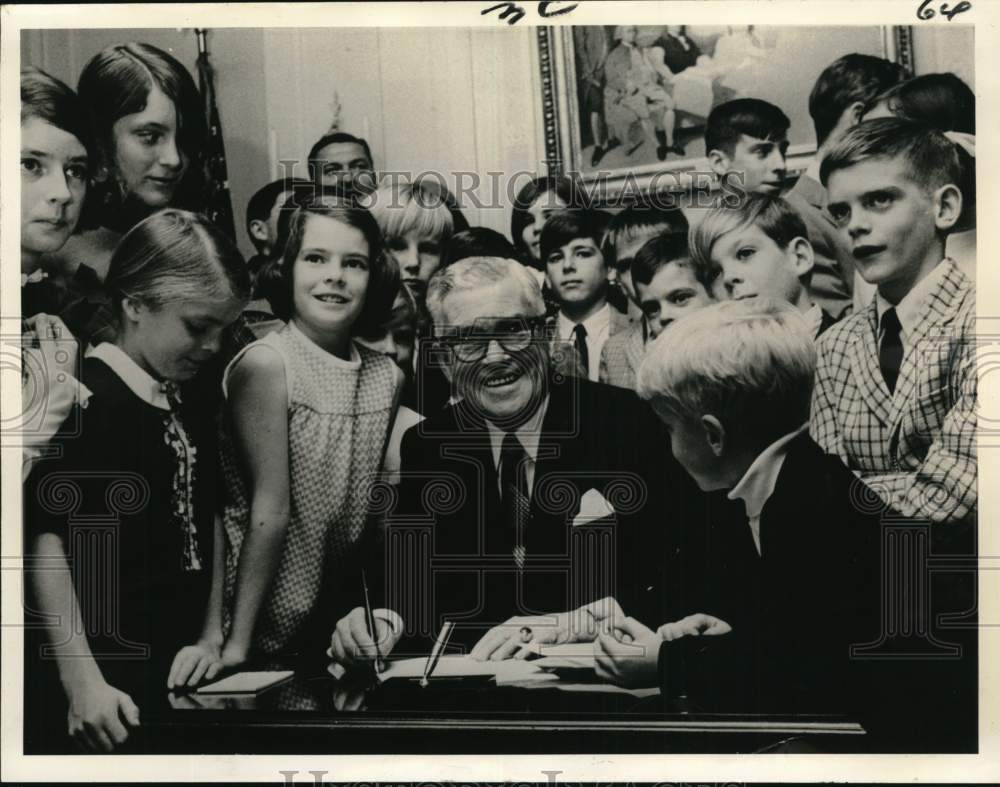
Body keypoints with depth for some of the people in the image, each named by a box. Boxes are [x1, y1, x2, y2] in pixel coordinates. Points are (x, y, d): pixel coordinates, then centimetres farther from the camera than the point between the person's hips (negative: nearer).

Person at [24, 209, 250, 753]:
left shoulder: (186, 405, 11)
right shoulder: (83, 401, -13)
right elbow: (46, 538, -18)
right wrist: (81, 679, -22)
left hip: (177, 669, 7)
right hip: (104, 674, -7)